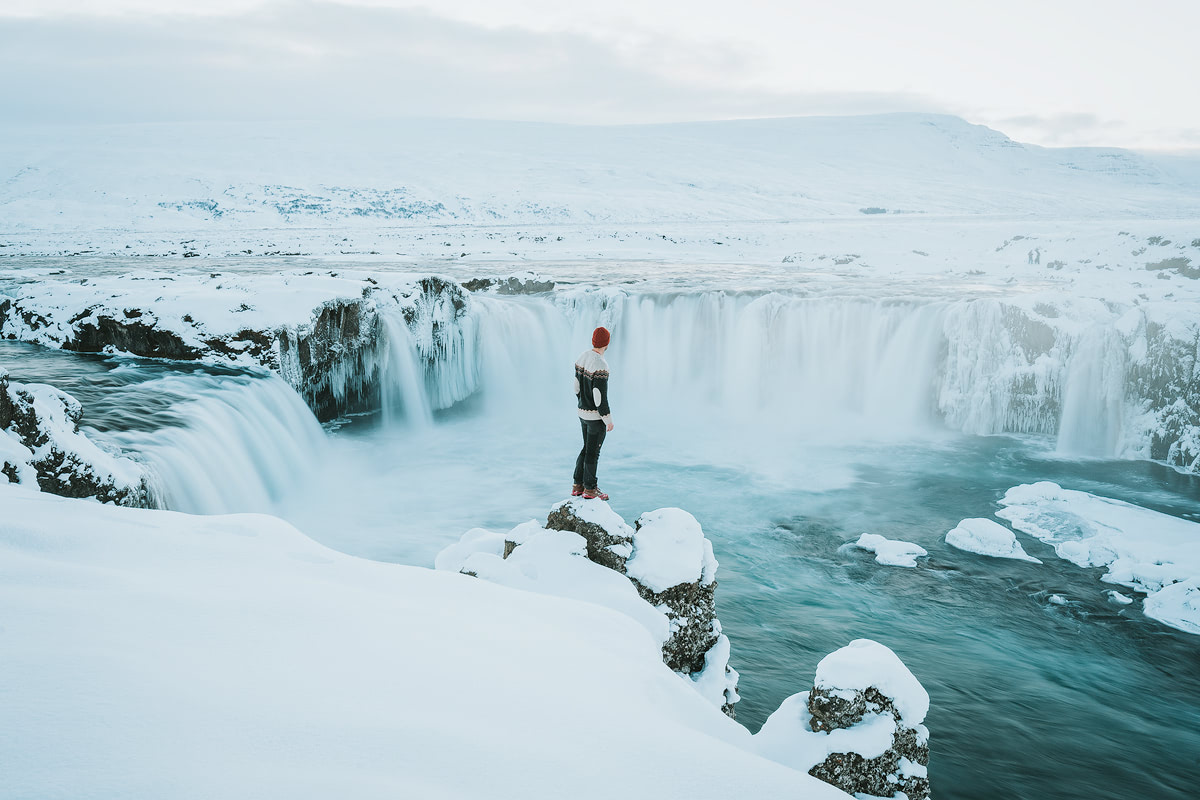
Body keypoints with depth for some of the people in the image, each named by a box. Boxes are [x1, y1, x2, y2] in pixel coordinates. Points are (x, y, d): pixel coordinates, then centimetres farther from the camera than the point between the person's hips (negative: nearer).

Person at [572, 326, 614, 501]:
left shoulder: (582, 358, 2)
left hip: (582, 413, 8)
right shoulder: (600, 366, -25)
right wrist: (608, 419, -14)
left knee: (587, 448, 19)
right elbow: (600, 396, -24)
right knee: (593, 451, 4)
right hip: (596, 416, -8)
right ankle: (590, 489, 16)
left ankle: (578, 486, 25)